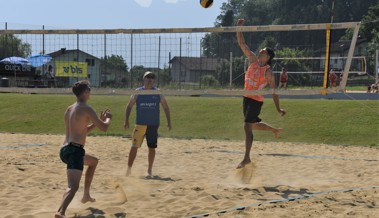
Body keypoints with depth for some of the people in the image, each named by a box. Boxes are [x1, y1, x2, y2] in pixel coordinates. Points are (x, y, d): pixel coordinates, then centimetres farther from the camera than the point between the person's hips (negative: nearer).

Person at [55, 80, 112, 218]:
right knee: (73, 186, -21)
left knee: (93, 161, 35)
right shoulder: (86, 109, -7)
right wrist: (108, 118, 16)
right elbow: (104, 128, -6)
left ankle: (86, 195, 37)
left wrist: (99, 120, 29)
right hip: (74, 150, -9)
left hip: (65, 150, 9)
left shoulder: (69, 109, 19)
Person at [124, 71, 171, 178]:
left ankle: (150, 171, 18)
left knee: (152, 148, 5)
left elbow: (165, 107, 8)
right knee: (134, 147, -5)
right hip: (140, 125, -1)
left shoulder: (158, 93, 2)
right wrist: (126, 120, -7)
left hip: (153, 125, 1)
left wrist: (168, 121, 0)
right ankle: (129, 169, 6)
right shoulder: (138, 92, -1)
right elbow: (129, 106, 3)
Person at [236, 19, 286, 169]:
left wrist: (278, 108, -6)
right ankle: (275, 130, 48)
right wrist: (239, 28, -11)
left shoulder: (268, 72, -12)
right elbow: (242, 44, 0)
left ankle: (246, 158, -12)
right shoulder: (253, 60, 2)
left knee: (247, 126, -15)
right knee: (253, 125, 22)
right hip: (246, 98, 7)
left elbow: (274, 91, -7)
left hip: (256, 100, -7)